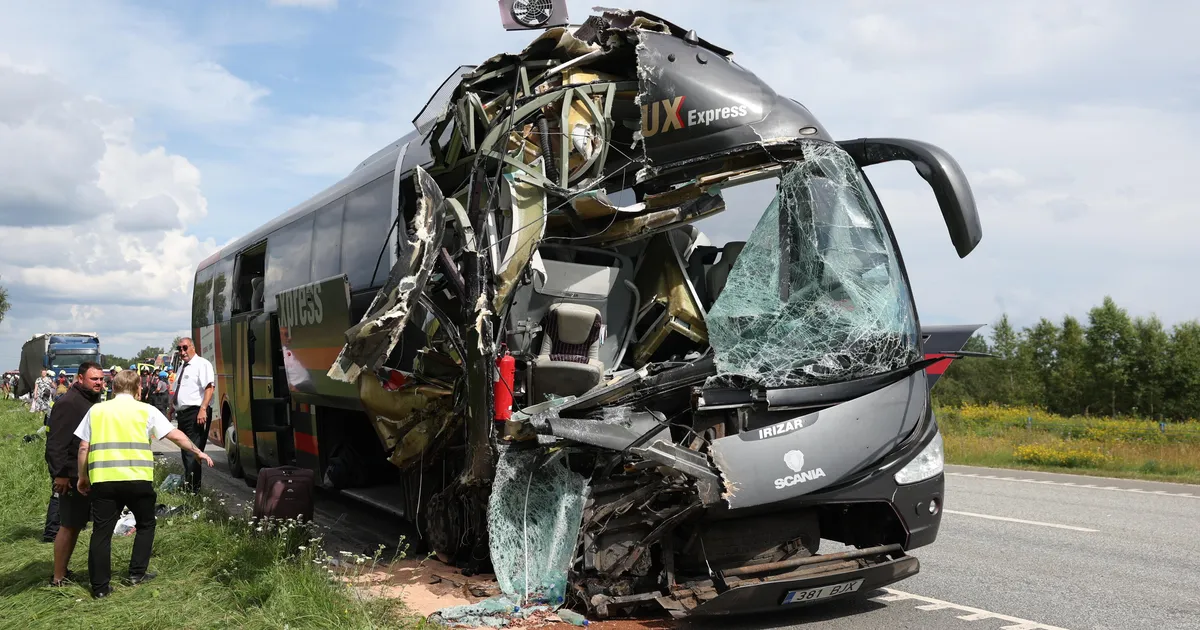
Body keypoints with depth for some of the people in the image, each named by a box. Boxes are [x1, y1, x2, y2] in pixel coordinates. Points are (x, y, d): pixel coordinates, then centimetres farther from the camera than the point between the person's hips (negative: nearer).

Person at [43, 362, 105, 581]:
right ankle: (58, 578, 4)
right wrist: (60, 473, -23)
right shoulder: (68, 403, -16)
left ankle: (63, 571, 22)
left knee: (76, 524, 13)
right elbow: (56, 442, -21)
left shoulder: (94, 401, 15)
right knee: (69, 526, -4)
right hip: (72, 477, -9)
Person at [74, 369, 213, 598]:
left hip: (102, 479, 1)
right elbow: (175, 435, 8)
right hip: (137, 478, -1)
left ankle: (100, 586, 10)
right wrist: (198, 452, 19)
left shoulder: (96, 411, 12)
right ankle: (136, 573, 21)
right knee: (145, 524, 20)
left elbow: (83, 447, 10)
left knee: (101, 532, 8)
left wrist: (83, 477, 20)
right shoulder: (146, 410, 7)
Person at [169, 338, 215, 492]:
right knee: (185, 451, 14)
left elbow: (209, 387, -17)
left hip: (196, 412, -9)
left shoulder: (202, 364, -6)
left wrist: (203, 409, -24)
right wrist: (172, 408, 24)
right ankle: (186, 482, 24)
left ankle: (192, 487, -8)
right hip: (182, 413, 9)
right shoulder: (182, 367, 21)